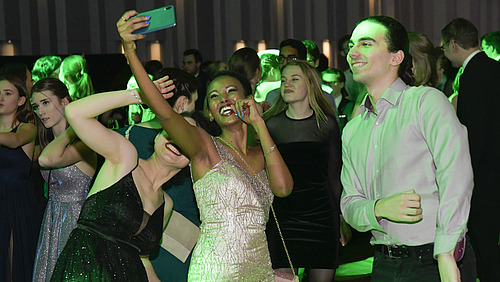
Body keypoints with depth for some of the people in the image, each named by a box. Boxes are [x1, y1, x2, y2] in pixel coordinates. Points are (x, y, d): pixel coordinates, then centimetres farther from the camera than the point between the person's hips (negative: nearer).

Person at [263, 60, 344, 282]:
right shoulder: (271, 125, 3)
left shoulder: (327, 124, 5)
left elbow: (334, 175, 9)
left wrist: (342, 219, 7)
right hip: (281, 217, 0)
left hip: (321, 216, 1)